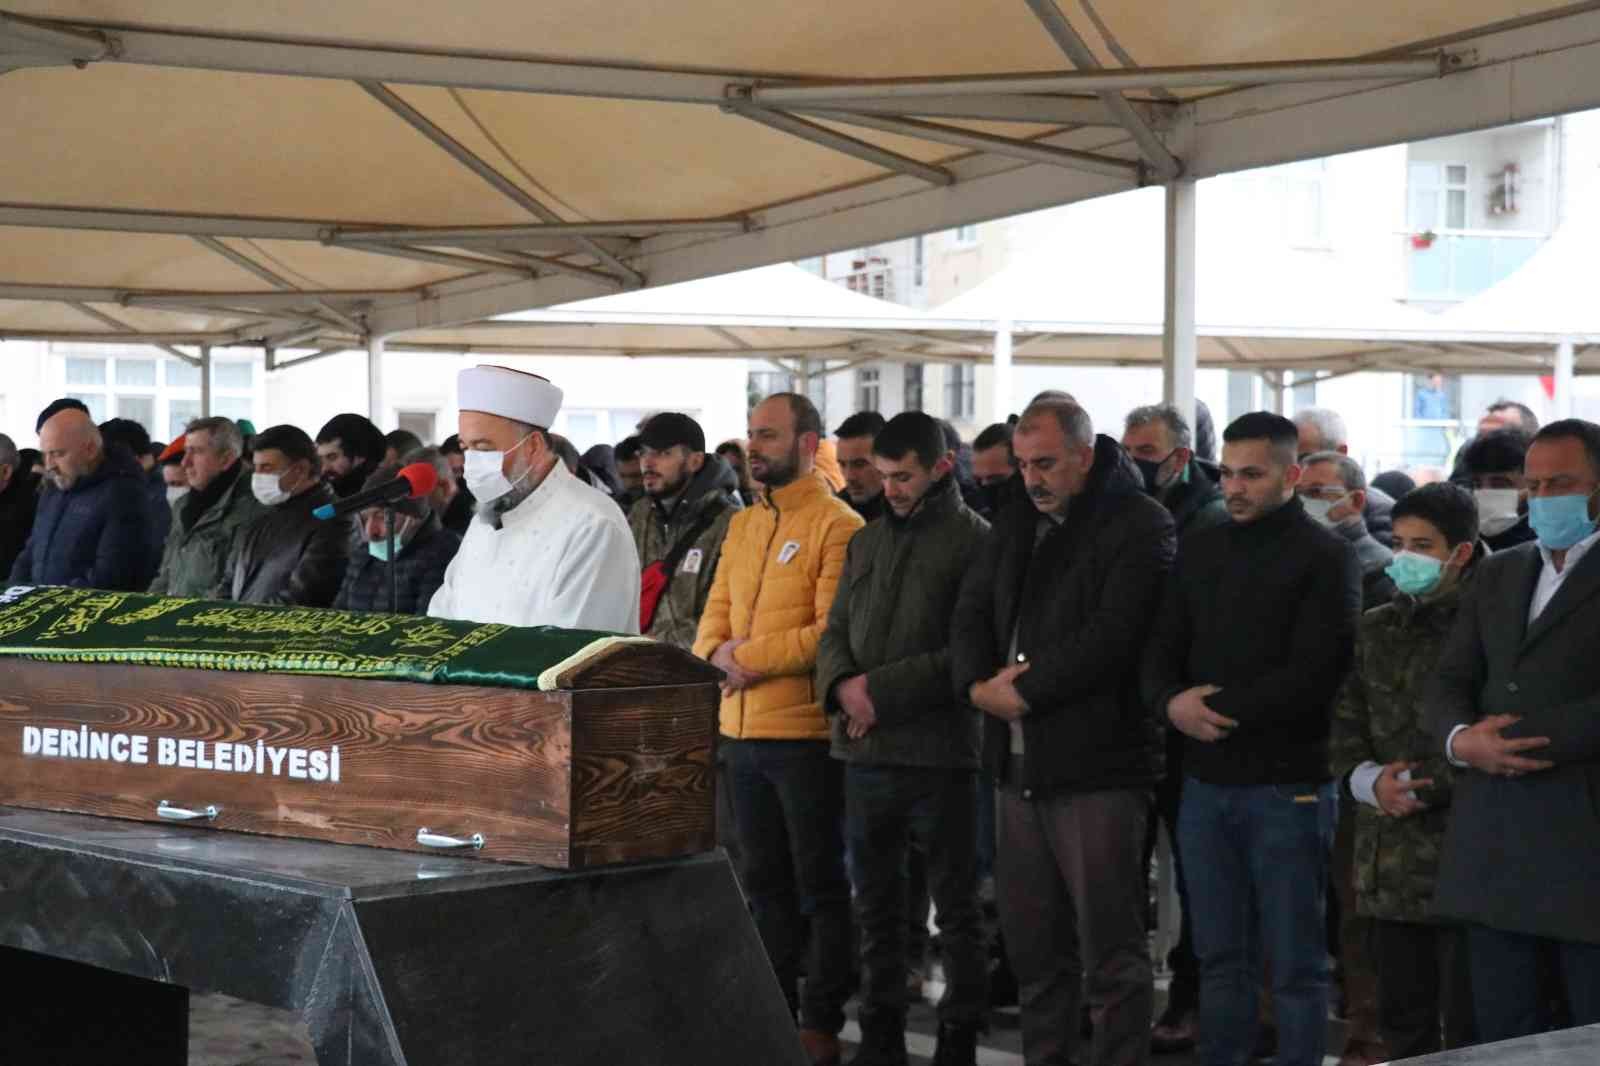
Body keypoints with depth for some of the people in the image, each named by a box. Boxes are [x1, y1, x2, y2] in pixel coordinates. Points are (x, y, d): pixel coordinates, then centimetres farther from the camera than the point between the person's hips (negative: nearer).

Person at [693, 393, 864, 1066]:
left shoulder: (838, 526, -9)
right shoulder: (742, 526, 15)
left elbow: (832, 630, -17)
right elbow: (714, 618, 14)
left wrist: (753, 657, -15)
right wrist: (719, 654, -8)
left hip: (805, 732, -7)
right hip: (742, 730, 8)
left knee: (820, 884, 2)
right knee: (763, 882, 14)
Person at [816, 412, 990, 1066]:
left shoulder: (973, 540, -6)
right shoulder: (867, 540, 13)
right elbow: (835, 630, 15)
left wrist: (883, 688, -15)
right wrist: (842, 684, -7)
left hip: (939, 752, -6)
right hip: (865, 752, 6)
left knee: (957, 911, 4)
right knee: (876, 906, 14)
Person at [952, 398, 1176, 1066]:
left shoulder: (1139, 526, -6)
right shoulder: (1017, 524, 18)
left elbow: (1111, 635, -17)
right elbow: (971, 612, 12)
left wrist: (1023, 693, -14)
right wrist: (978, 684, -7)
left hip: (1098, 767, -7)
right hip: (1019, 764, 7)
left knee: (1111, 953, -3)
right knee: (1033, 947, 12)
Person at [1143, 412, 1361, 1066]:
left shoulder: (1326, 557, -5)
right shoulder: (1200, 553, 14)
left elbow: (1311, 674, -14)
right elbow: (1161, 652, 11)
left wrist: (1216, 708, -13)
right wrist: (1173, 702, -10)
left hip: (1286, 785, -5)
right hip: (1206, 784, 6)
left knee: (1295, 964, 1)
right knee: (1220, 958, 12)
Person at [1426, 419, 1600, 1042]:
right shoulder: (1498, 574, 19)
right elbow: (1450, 681, 11)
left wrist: (1526, 738, -15)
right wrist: (1462, 739, -9)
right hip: (1493, 841, 5)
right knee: (1501, 1032, 8)